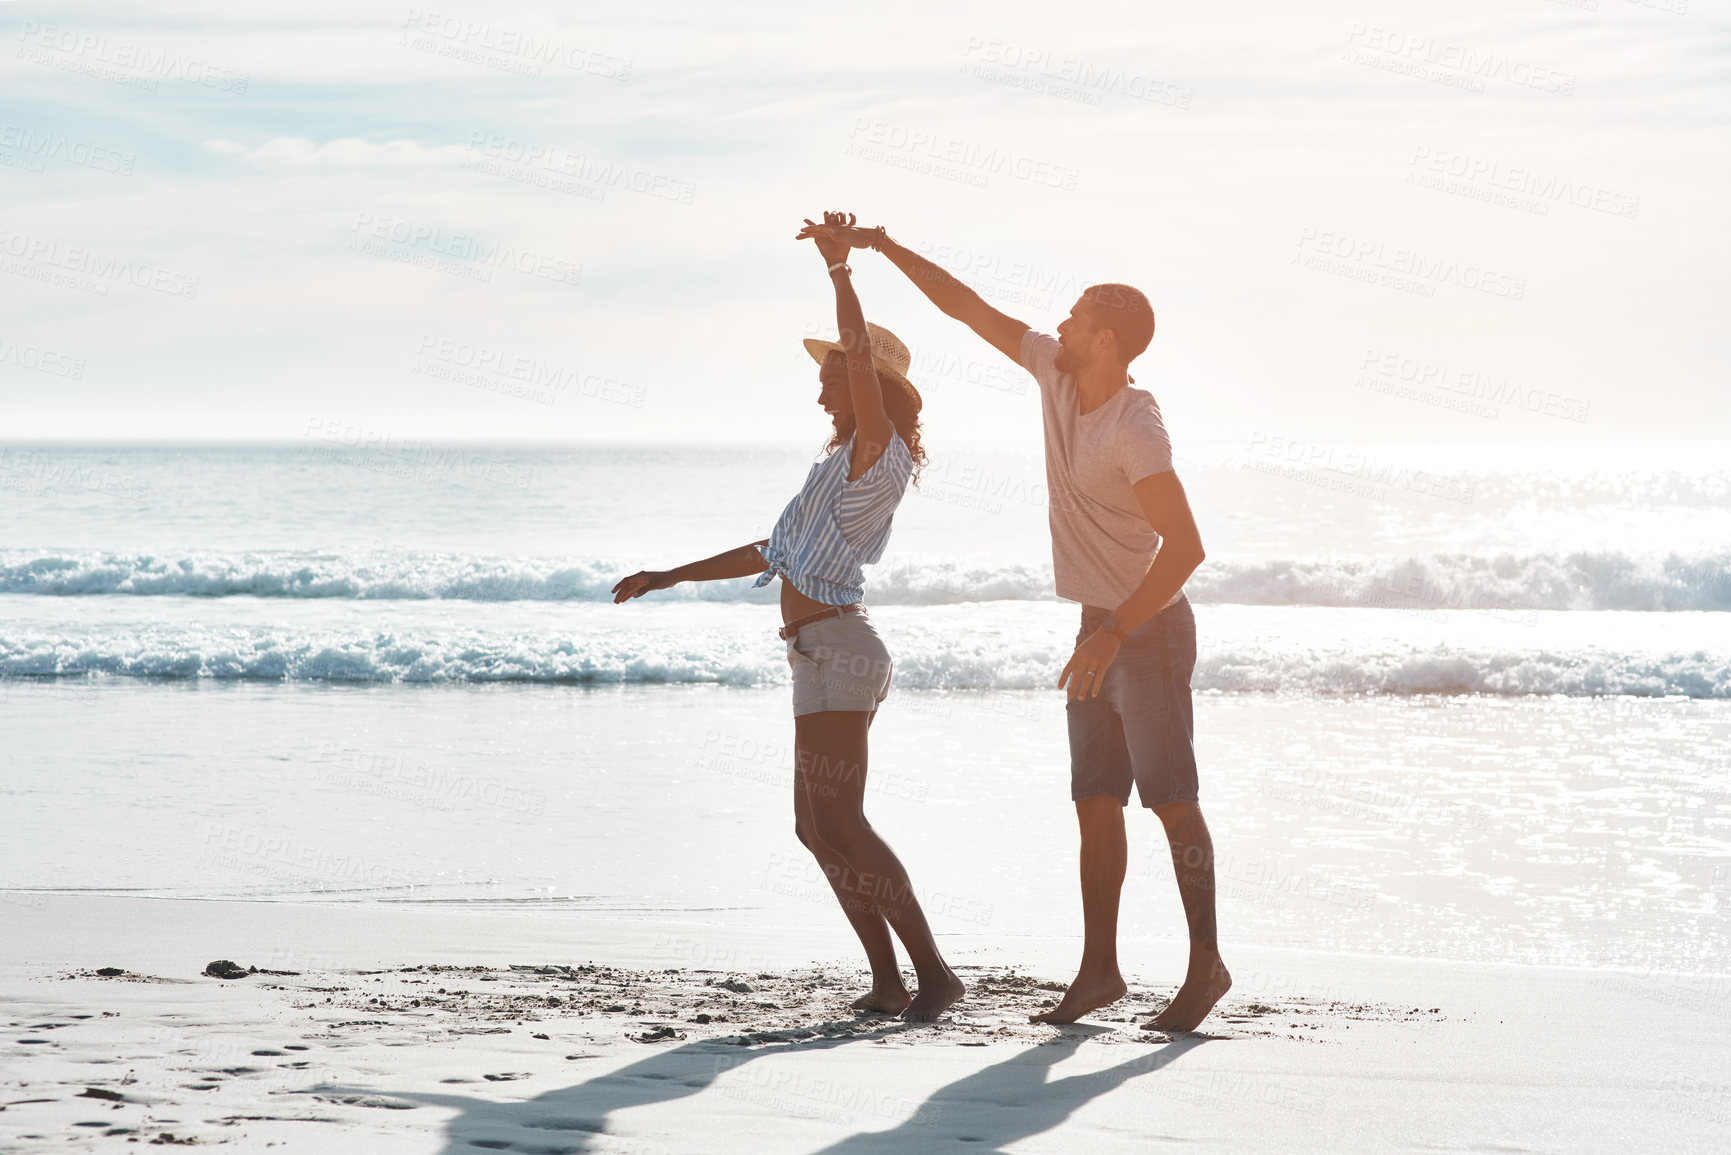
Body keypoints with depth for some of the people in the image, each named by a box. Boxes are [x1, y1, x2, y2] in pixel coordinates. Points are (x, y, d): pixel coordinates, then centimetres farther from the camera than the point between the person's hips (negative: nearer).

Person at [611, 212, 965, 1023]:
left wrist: (840, 269, -25)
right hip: (825, 655, 10)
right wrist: (670, 577, 29)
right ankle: (888, 983, 7)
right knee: (816, 826, 8)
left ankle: (932, 969, -16)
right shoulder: (845, 467, 22)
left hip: (837, 651, -10)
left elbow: (861, 354, -26)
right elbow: (771, 554, 28)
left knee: (838, 821, -15)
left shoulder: (878, 455, -7)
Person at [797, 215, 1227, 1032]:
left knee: (1170, 802, -5)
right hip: (1103, 628, 9)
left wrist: (1113, 635, -33)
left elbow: (1185, 546, -29)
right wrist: (880, 244, 5)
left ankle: (1206, 966, 2)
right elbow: (967, 306, 9)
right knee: (1095, 801, 7)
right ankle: (1098, 968, 9)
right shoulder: (1056, 372, 1)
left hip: (1150, 631, -9)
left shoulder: (1135, 431, -24)